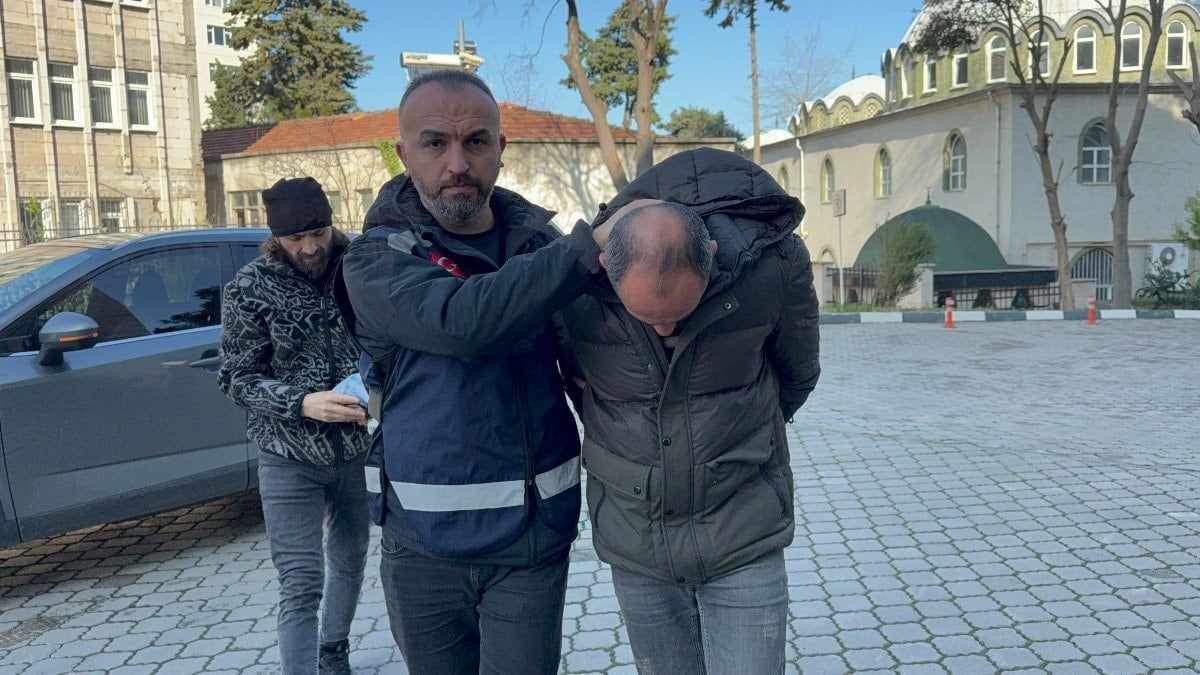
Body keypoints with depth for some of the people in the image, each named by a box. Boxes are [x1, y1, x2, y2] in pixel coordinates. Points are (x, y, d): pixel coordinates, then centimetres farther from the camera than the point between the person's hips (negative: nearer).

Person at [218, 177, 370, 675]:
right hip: (289, 457, -3)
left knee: (350, 561, 20)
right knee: (302, 585, -5)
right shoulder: (250, 288, -9)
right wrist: (301, 403, -22)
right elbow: (236, 377, -6)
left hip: (356, 449, 3)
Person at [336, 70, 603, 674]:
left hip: (534, 534, 1)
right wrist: (587, 249, -30)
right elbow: (462, 320, -29)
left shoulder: (538, 239, 0)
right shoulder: (376, 260, -8)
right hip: (423, 539, -1)